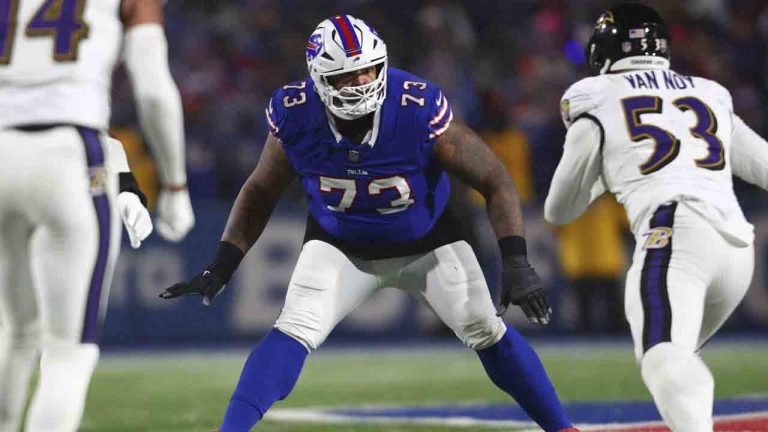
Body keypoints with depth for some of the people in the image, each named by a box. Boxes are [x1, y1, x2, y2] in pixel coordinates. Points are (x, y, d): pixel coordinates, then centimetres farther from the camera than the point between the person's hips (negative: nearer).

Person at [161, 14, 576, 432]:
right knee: (294, 332, -20)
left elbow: (495, 182, -23)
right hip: (340, 246, 1)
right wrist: (221, 267, -11)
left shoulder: (419, 110, -32)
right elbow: (260, 193, -5)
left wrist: (516, 264, -32)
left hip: (426, 241, -1)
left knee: (487, 332, -5)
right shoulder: (296, 118, -24)